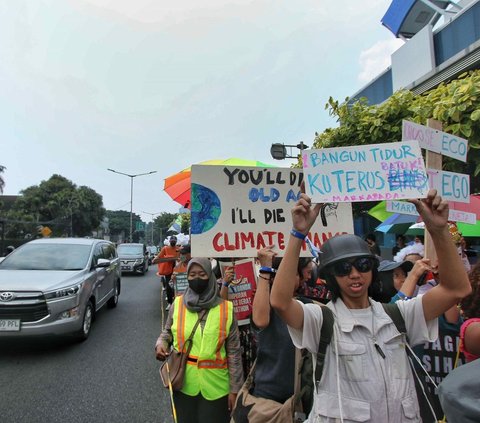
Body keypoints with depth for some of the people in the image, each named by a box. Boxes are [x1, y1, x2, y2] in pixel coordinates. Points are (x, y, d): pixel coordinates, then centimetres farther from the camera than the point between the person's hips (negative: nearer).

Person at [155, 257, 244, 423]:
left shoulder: (225, 308, -7)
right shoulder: (178, 304, -4)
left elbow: (234, 352, -4)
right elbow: (167, 332, 12)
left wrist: (234, 389, -3)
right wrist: (161, 344, -10)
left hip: (215, 386, -1)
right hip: (184, 383, 1)